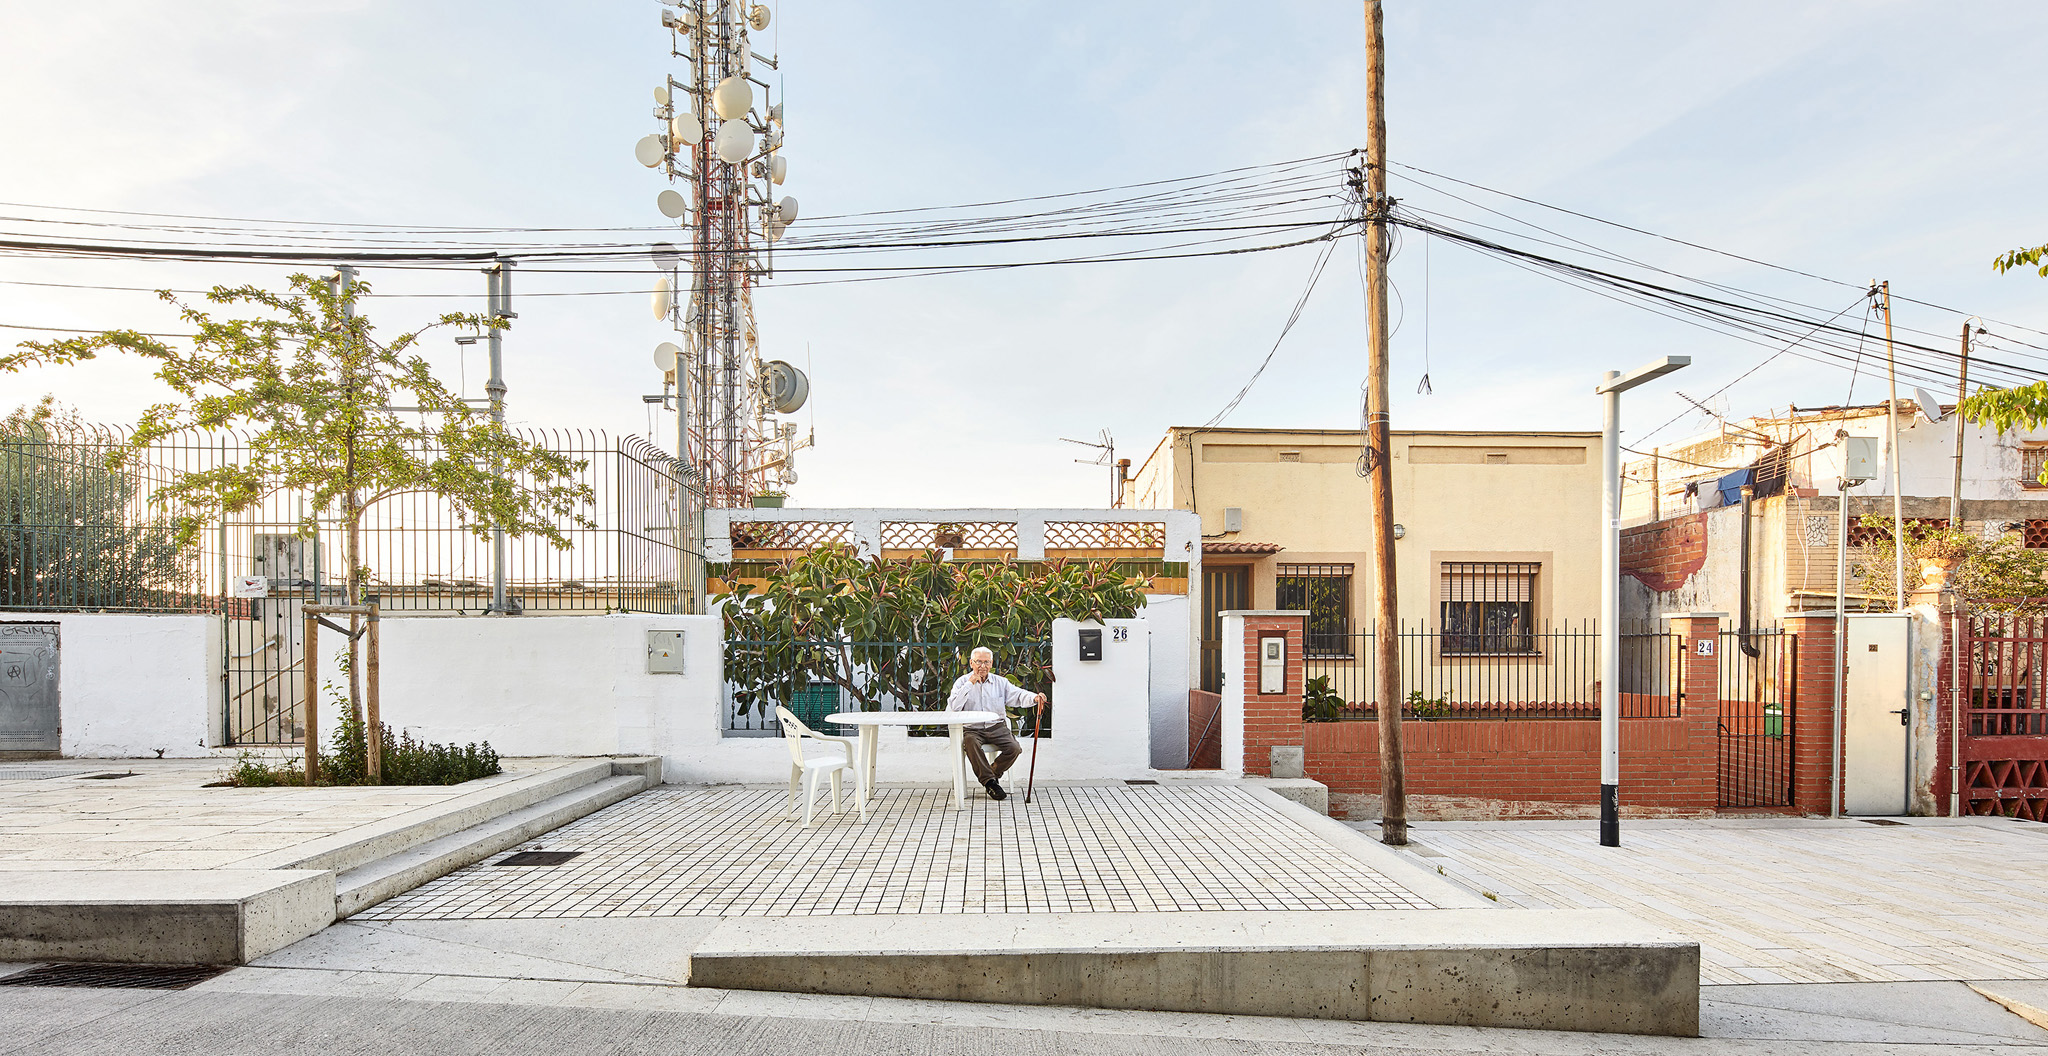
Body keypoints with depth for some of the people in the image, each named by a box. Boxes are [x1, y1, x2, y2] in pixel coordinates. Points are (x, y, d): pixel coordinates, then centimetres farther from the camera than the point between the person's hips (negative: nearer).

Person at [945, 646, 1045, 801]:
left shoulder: (1000, 682, 11)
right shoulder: (962, 682, 5)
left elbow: (1018, 696, -2)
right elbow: (953, 707, -10)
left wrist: (1034, 698, -23)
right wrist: (970, 683, -12)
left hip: (997, 727, 2)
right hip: (972, 729, -2)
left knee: (1014, 748, -22)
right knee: (970, 742, -35)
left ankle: (991, 774, 3)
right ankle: (990, 782, -24)